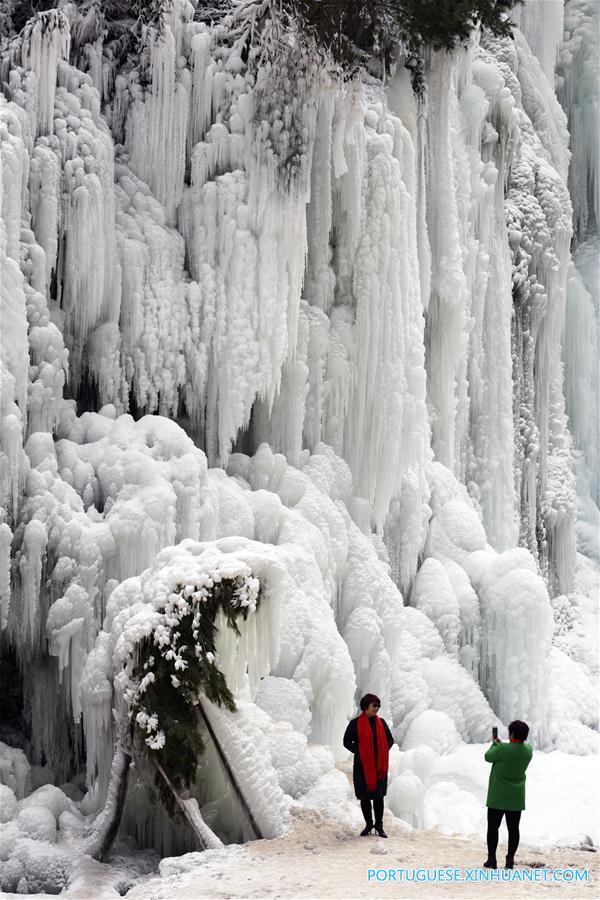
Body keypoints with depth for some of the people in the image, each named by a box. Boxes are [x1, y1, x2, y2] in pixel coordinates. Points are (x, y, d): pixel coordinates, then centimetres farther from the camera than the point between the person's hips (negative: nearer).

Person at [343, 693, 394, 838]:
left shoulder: (381, 722, 7)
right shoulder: (355, 724, -4)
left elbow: (390, 739, 16)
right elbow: (347, 742, -1)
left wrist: (384, 752, 0)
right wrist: (359, 753, -10)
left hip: (379, 765, 2)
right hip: (363, 766, -2)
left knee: (379, 795, 3)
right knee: (365, 796, 4)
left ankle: (379, 825, 11)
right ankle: (368, 824, 16)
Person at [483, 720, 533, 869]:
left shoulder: (503, 749, -21)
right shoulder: (528, 750, -4)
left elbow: (488, 757, -4)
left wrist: (494, 744, 13)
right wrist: (500, 744, 22)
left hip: (498, 796, -4)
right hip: (516, 798, 4)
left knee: (493, 827, 5)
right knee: (513, 828, 7)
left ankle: (491, 859, 5)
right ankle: (510, 859, 7)